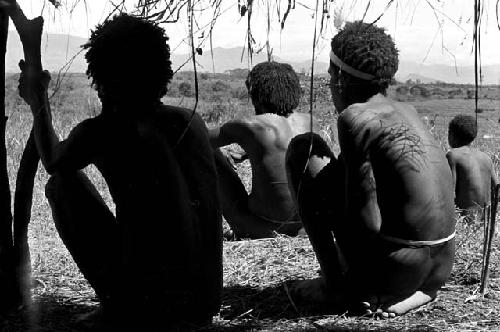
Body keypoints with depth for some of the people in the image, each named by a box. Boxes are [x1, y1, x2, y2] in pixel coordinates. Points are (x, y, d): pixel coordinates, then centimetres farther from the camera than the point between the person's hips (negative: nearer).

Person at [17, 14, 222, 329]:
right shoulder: (192, 121, 2)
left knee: (61, 183, 10)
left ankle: (114, 305, 13)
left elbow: (53, 160, 14)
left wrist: (38, 98, 31)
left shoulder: (101, 132, -11)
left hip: (146, 306, -5)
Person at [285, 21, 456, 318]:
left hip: (390, 269, -8)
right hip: (441, 270, 8)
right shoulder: (409, 113, 12)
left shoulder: (354, 117, -12)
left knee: (304, 149, 2)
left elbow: (368, 222, -18)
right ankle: (409, 294, 16)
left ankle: (334, 284, 1)